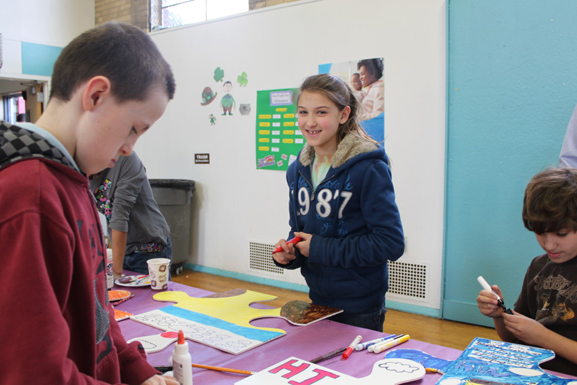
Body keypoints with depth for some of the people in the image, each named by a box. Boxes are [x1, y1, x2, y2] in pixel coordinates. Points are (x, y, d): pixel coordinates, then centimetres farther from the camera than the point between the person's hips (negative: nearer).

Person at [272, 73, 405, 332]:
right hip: (318, 300, 6)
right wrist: (288, 252, -10)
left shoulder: (368, 168, -19)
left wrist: (320, 249, -20)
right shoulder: (298, 170, 2)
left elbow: (390, 243, -22)